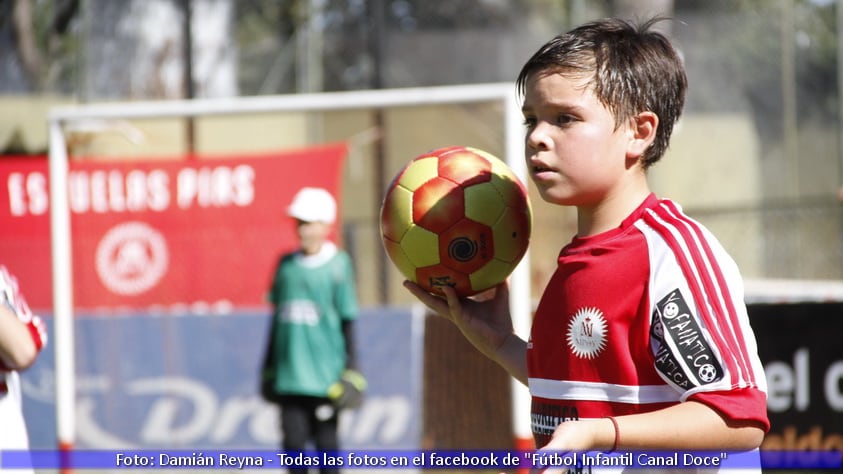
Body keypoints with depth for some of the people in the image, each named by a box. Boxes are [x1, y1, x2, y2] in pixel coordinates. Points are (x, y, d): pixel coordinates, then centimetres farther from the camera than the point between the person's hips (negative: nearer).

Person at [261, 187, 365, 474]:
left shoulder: (338, 265, -3)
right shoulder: (286, 265, 10)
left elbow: (348, 319, -1)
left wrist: (350, 368, -3)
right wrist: (269, 365, 18)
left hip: (324, 373, -4)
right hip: (289, 373, 4)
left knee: (325, 439, 2)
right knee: (293, 438, 3)